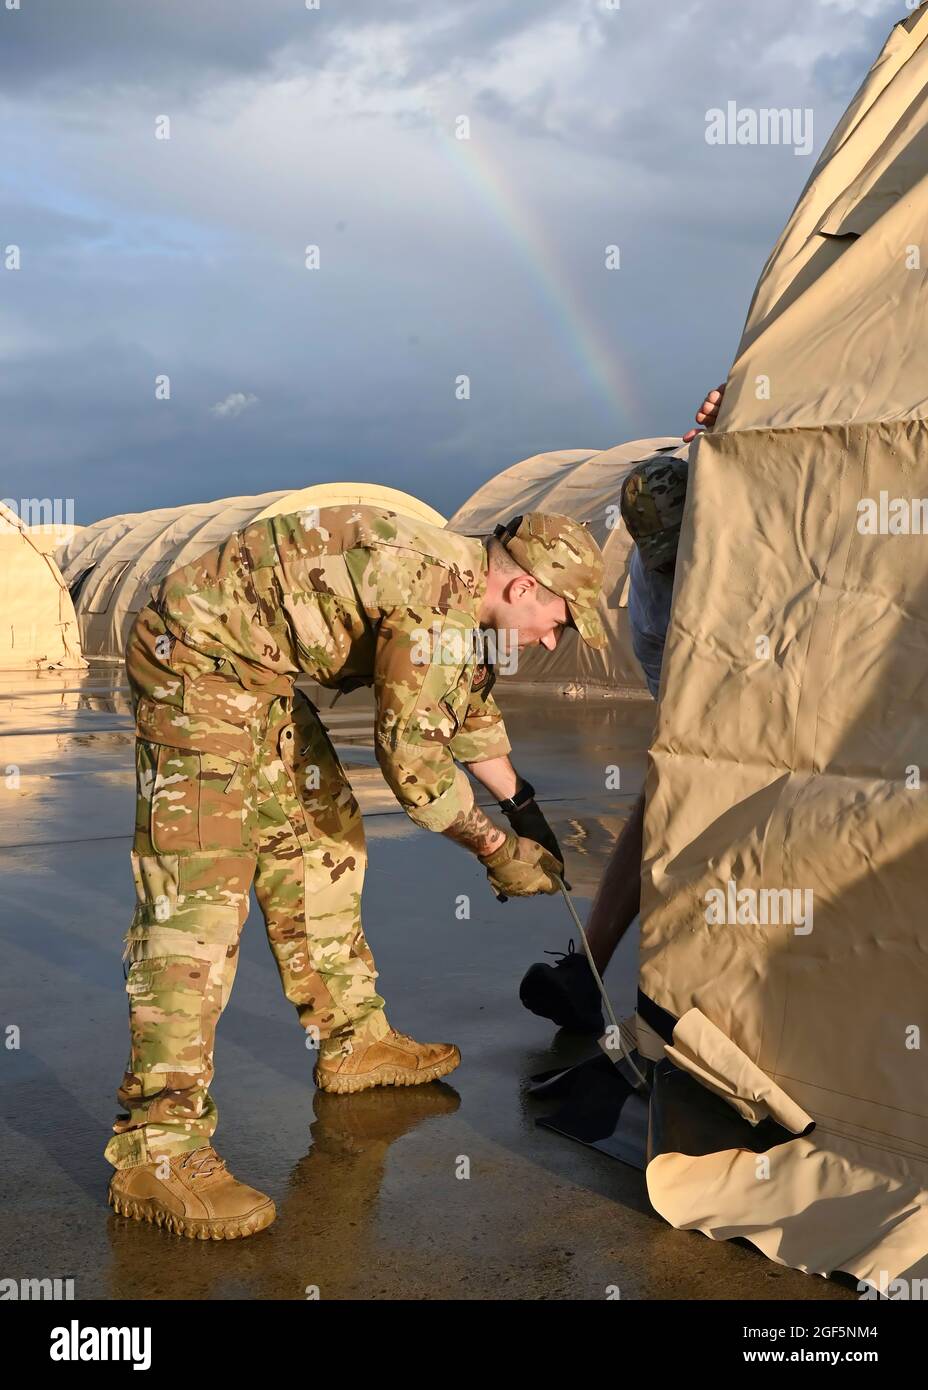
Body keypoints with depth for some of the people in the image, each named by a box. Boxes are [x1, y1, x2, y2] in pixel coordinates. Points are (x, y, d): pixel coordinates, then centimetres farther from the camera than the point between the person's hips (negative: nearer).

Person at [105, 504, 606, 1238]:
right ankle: (156, 1151, -13)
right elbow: (411, 754, -22)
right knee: (200, 892, -15)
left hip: (258, 672, 11)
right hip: (195, 661, -11)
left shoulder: (462, 588, 9)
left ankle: (353, 1041, 29)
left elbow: (470, 706, 25)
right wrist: (498, 850, -10)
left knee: (321, 843, 15)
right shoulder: (437, 595, -23)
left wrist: (526, 809, 27)